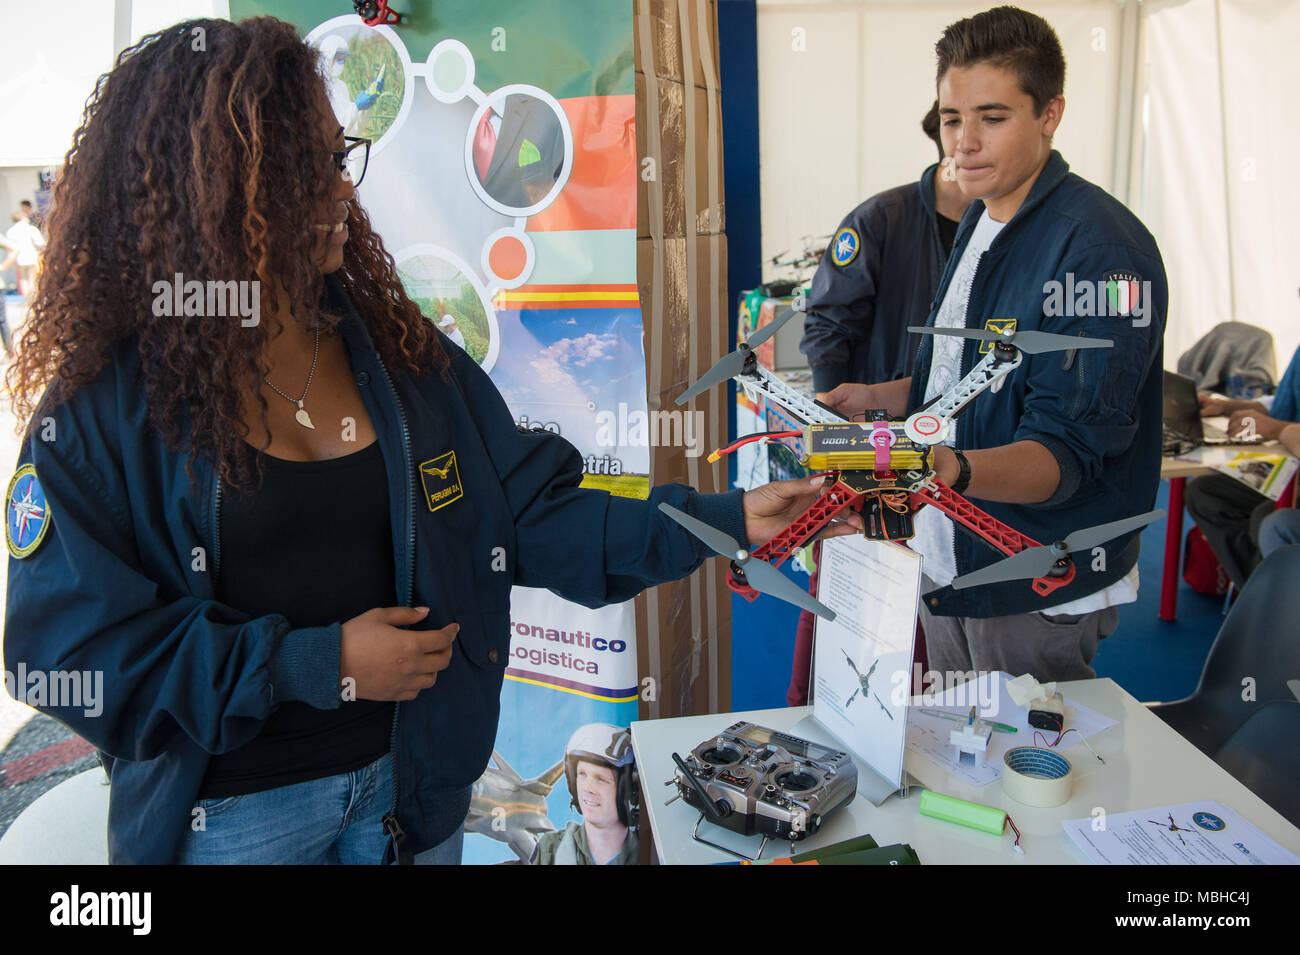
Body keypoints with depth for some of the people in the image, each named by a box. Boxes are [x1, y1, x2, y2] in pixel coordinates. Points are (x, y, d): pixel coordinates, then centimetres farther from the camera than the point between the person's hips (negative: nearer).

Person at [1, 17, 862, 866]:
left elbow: (532, 517, -2)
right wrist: (318, 665, -21)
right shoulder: (104, 403, -14)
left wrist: (726, 520, -9)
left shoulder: (397, 353, -2)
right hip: (229, 818, -3)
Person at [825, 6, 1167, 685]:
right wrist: (877, 398, 4)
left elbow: (1068, 449, -26)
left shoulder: (1101, 247, -20)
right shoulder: (979, 220, 8)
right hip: (944, 563, 8)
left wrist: (951, 469, -44)